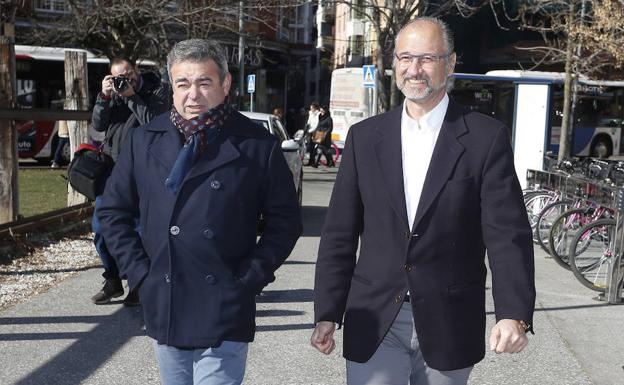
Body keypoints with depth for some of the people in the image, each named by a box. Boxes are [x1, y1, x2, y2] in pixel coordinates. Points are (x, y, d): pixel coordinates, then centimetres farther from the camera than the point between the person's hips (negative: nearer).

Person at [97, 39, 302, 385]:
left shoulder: (257, 146, -4)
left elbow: (284, 220, 0)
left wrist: (249, 279, -7)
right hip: (162, 308, 4)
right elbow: (114, 210, 11)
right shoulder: (145, 141, 4)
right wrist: (139, 272, 2)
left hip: (224, 316, -3)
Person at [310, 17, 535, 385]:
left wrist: (514, 313, -22)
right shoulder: (364, 136, 3)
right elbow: (340, 234, 4)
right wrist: (327, 314, 0)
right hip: (375, 323, 1)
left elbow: (508, 234, -9)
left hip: (448, 327, -1)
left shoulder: (487, 137, -4)